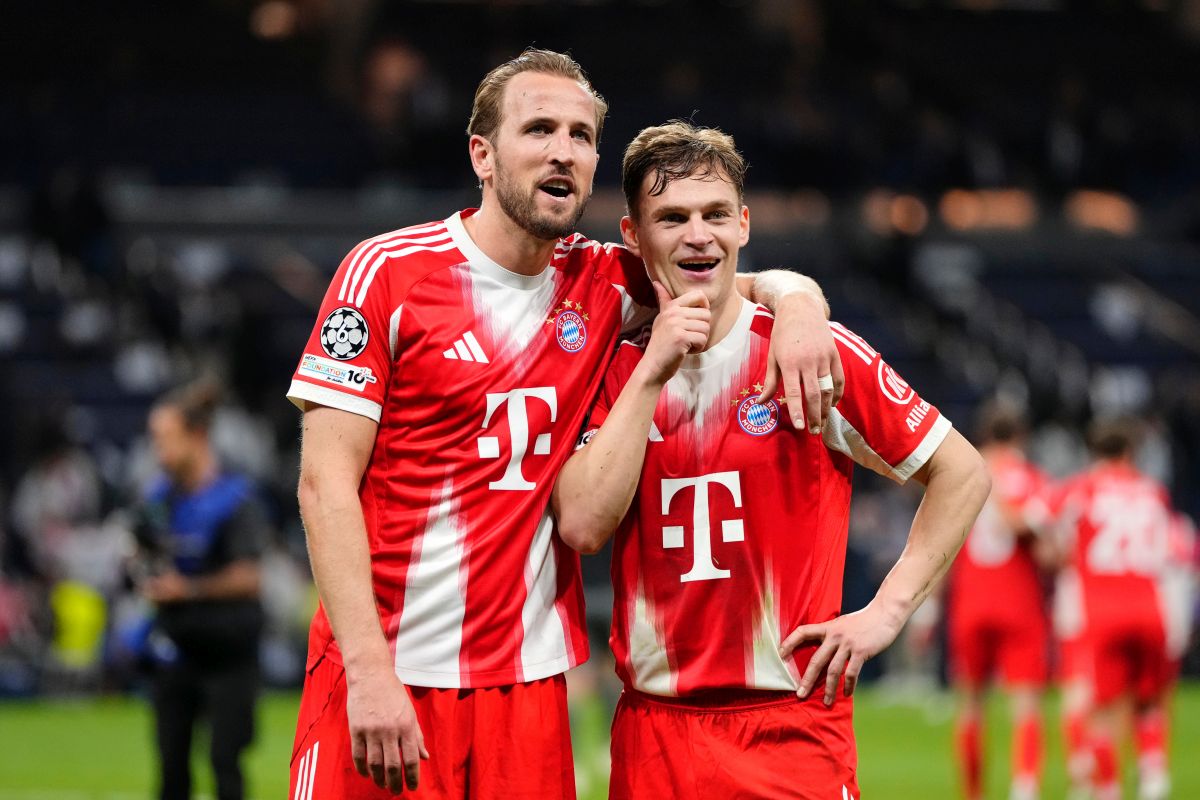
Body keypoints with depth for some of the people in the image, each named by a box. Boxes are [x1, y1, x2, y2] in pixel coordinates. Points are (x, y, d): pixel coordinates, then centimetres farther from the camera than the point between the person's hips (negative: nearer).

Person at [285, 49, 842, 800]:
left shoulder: (600, 282, 8)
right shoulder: (388, 273, -4)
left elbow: (737, 283, 23)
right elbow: (326, 482, -8)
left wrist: (797, 302, -3)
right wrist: (368, 670, -17)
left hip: (528, 677, 4)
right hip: (387, 678, -4)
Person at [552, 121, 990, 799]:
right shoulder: (619, 370, 6)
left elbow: (964, 473, 2)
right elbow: (583, 526, -9)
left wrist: (887, 612, -5)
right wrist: (653, 370, -11)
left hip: (794, 725, -2)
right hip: (653, 732, 3)